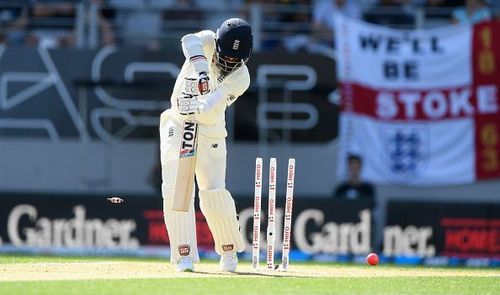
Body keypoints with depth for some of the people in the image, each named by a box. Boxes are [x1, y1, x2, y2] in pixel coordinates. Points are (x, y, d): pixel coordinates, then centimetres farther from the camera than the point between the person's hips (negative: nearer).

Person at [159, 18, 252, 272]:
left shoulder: (241, 78, -14)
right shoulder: (208, 41, -11)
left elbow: (212, 105, -29)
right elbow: (190, 41, -36)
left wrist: (196, 108, -49)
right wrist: (201, 69, -52)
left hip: (209, 131, 0)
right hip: (177, 124, 0)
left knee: (213, 191, -6)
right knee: (175, 186, -13)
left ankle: (228, 250, 17)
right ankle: (184, 254, -13)